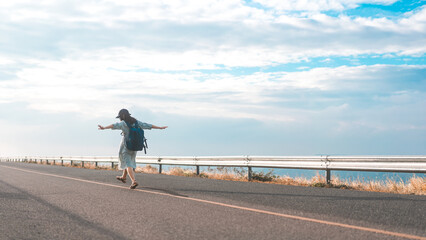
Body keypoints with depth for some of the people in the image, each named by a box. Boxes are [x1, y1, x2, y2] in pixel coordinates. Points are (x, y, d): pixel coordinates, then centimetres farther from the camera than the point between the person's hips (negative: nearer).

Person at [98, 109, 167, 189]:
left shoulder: (123, 123, -13)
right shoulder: (136, 122, 3)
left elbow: (114, 125, -32)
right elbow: (147, 125, 5)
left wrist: (104, 128, -48)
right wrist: (160, 128, 12)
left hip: (126, 146, -7)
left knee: (128, 164, -4)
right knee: (129, 161, 25)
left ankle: (134, 181, -19)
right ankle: (123, 177, 43)